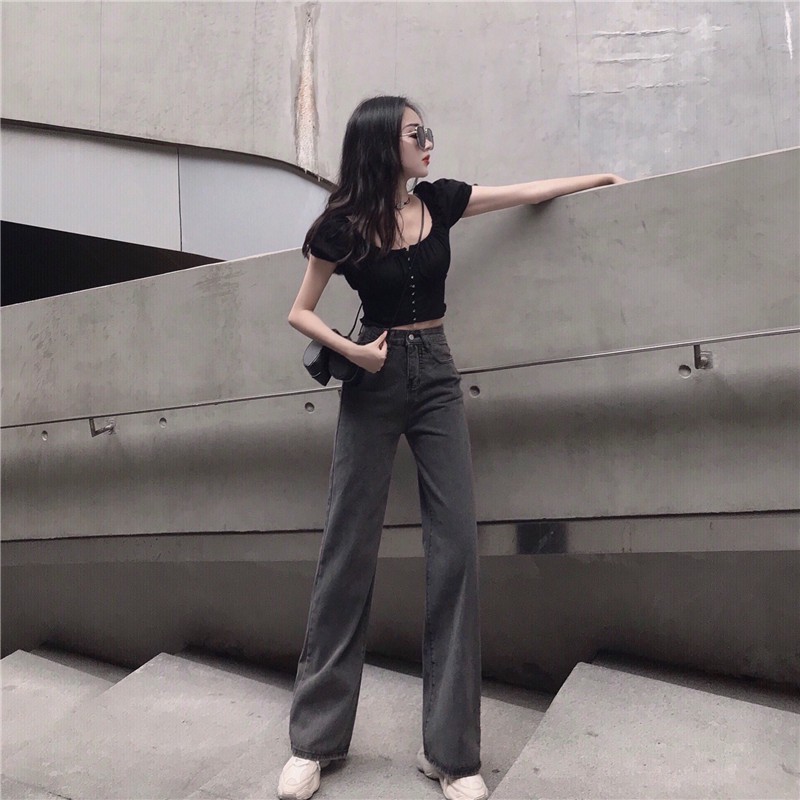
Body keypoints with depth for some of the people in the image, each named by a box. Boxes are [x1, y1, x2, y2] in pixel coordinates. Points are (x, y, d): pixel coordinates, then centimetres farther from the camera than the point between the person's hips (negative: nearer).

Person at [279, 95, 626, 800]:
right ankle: (315, 741, 13)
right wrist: (351, 351, -14)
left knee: (456, 547, -6)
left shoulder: (439, 202, 5)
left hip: (436, 378, 3)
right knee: (349, 551, -1)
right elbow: (299, 313, 1)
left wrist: (606, 177, 22)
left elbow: (530, 191, 16)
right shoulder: (343, 225, -4)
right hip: (374, 384, -3)